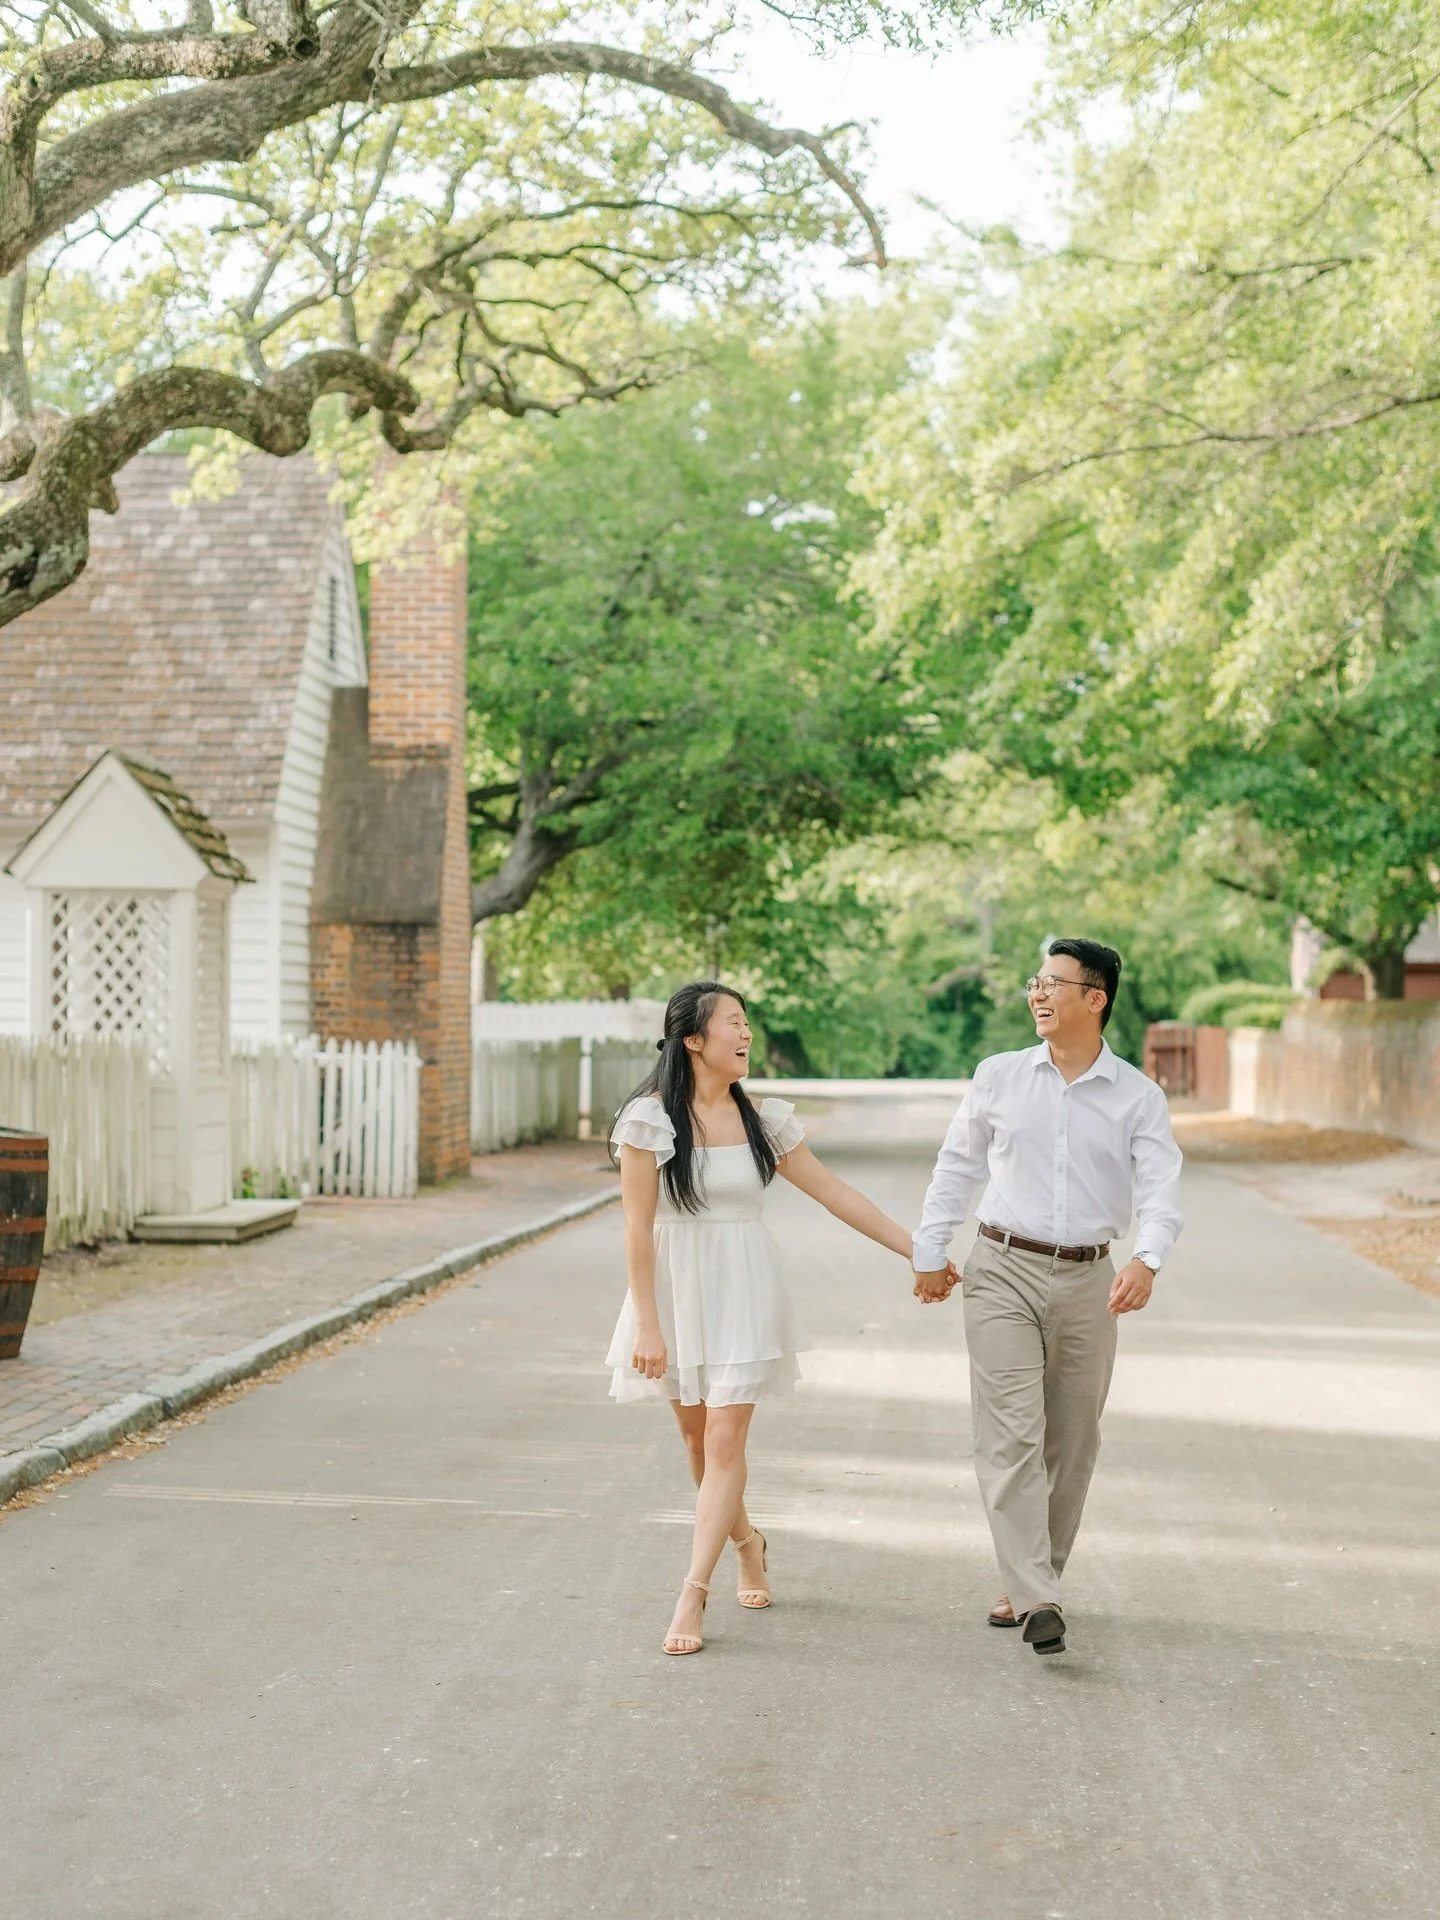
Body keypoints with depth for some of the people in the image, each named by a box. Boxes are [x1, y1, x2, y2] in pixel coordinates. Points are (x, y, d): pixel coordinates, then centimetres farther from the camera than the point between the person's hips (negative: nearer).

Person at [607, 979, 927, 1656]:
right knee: (698, 1438, 10)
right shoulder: (651, 1118, -8)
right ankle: (747, 1542, 38)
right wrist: (647, 1325, -12)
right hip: (679, 1288, -1)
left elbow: (835, 1194, 7)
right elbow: (639, 1227, -9)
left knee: (725, 1440, -9)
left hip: (744, 1290, 1)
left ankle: (691, 1597, -6)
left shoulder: (761, 1119, 2)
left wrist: (917, 1249, 6)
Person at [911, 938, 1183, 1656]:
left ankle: (1029, 1584, 22)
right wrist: (929, 1252, 10)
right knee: (1010, 1436, -11)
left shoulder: (1138, 1097, 1)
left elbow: (1161, 1190, -8)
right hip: (1002, 1273, -1)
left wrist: (1147, 1259, -26)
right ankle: (1038, 1600, -14)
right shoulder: (998, 1077, 4)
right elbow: (957, 1166, 11)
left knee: (1070, 1443, 7)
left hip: (1087, 1281, 1)